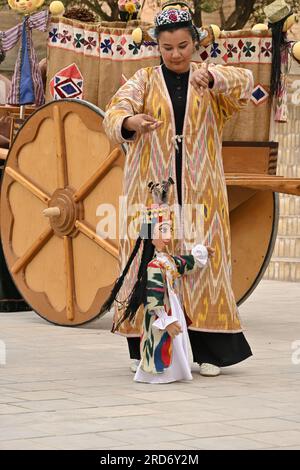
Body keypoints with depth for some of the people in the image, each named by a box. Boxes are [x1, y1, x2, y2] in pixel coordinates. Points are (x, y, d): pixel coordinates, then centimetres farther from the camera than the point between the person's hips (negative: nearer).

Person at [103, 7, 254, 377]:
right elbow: (114, 114, -10)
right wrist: (130, 121, -34)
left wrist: (211, 76, -34)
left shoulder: (213, 81, 7)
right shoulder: (145, 80, 5)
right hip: (152, 189, 0)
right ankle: (144, 349, 5)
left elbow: (245, 82, -14)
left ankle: (208, 350, 0)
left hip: (200, 191, 0)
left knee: (203, 262, -4)